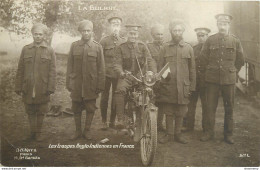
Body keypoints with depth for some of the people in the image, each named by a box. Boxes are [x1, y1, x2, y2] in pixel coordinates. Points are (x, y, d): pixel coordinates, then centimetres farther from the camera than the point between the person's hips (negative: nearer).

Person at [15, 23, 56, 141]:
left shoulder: (50, 51, 2)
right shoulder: (26, 49, 6)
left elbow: (52, 71, -1)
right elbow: (20, 70, 6)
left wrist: (50, 88, -8)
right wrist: (18, 87, 2)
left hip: (42, 89, -1)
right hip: (28, 88, 1)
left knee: (41, 112, 8)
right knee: (30, 111, 10)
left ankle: (38, 133, 24)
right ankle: (33, 132, 25)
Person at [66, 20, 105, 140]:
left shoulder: (97, 47, 1)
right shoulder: (74, 46, 4)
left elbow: (101, 68, 1)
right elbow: (70, 66, 6)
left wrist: (100, 85, -3)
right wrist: (68, 83, 3)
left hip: (91, 84, -1)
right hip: (76, 84, 1)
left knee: (90, 109, 5)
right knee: (76, 109, 8)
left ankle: (87, 130, 21)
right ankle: (78, 131, 23)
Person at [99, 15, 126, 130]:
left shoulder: (124, 42, 8)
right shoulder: (104, 41, 2)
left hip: (118, 74, 2)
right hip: (106, 73, -2)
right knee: (104, 98, 4)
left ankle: (112, 121, 20)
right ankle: (104, 121, 16)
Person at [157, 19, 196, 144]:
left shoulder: (188, 48, 6)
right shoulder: (165, 47, 5)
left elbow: (192, 69, 7)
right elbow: (160, 67, 5)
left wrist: (192, 87, 3)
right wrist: (160, 83, -3)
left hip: (182, 86, 0)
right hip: (167, 85, 0)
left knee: (180, 113, 7)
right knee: (168, 112, 5)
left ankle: (178, 134, 21)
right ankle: (169, 134, 18)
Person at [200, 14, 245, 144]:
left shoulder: (235, 41, 4)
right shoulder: (210, 40, 4)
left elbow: (240, 61, 11)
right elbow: (203, 58, 8)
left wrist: (232, 72, 11)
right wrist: (210, 71, 10)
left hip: (229, 79, 0)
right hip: (212, 79, 0)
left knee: (229, 107, 6)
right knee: (210, 107, 3)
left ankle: (228, 134, 18)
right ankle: (209, 132, 14)